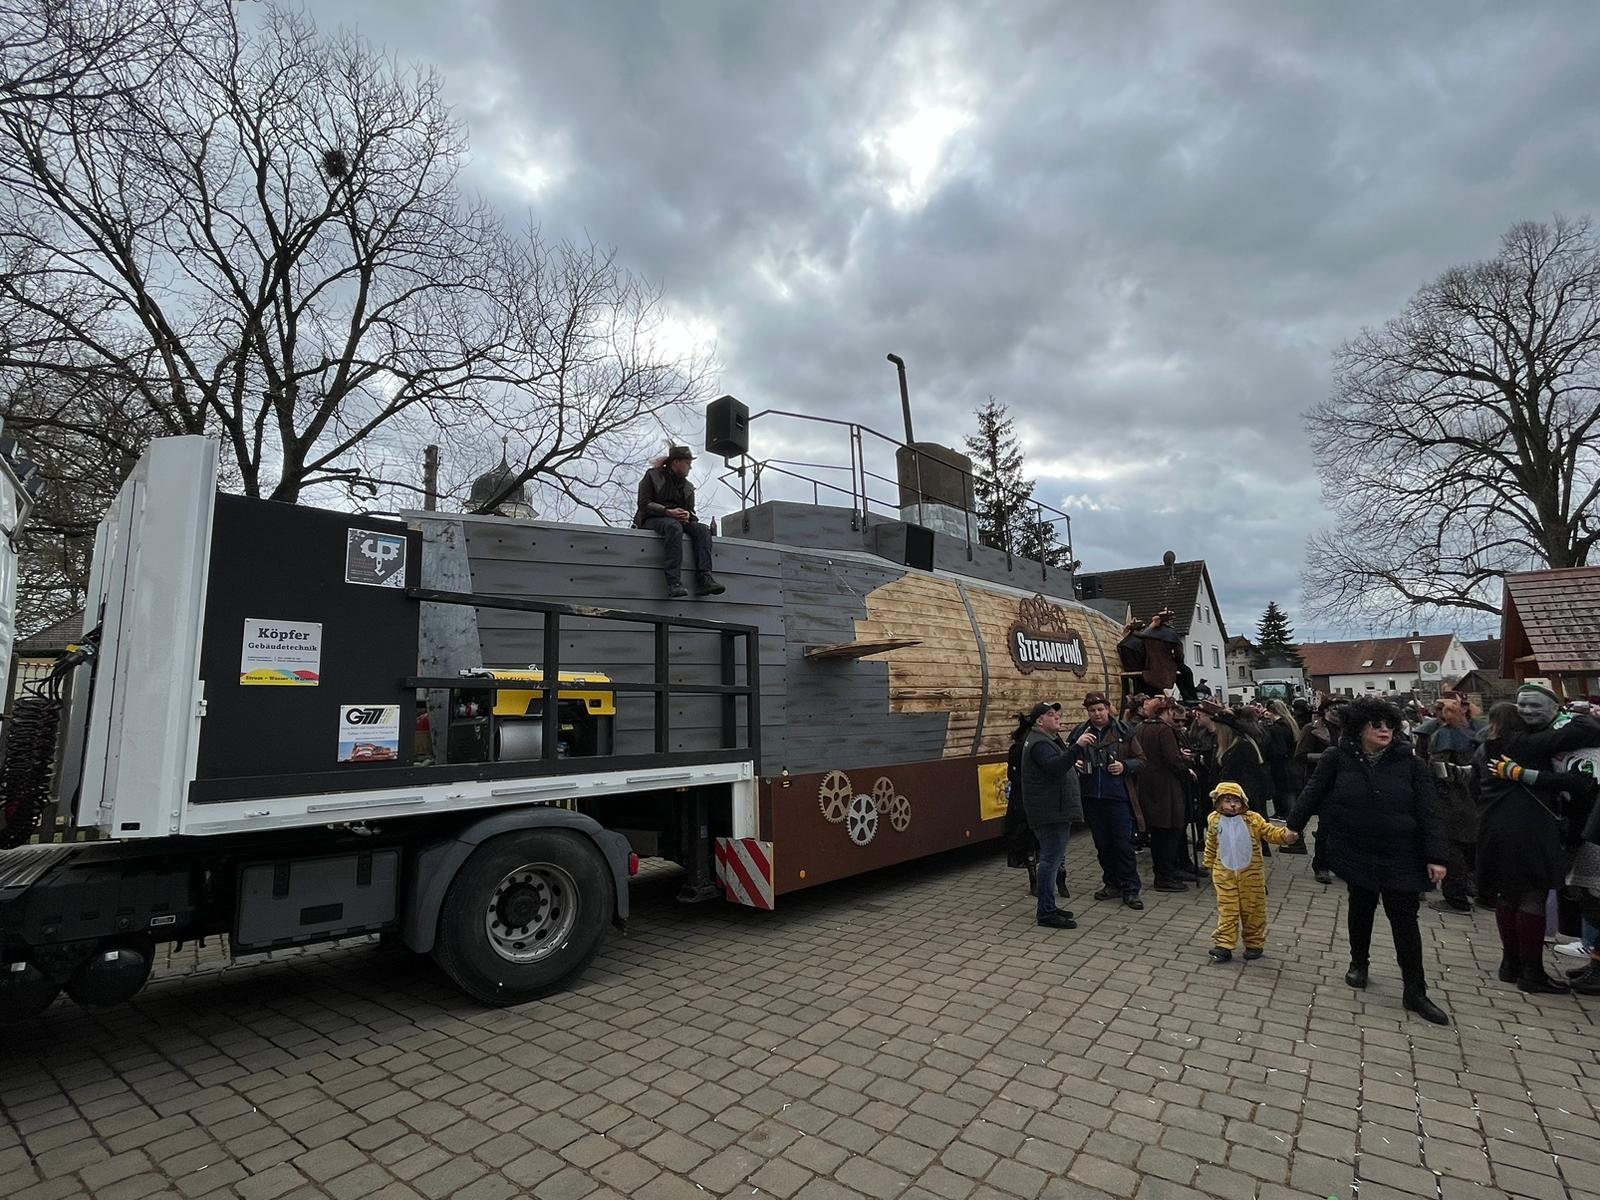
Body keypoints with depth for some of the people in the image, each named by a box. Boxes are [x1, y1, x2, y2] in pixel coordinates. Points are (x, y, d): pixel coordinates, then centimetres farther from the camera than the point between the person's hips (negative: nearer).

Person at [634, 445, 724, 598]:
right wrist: (668, 512, -20)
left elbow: (690, 509, 16)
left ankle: (704, 579, -39)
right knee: (674, 526, -39)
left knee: (703, 530, -24)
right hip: (652, 520, -5)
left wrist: (687, 515, -11)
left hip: (679, 521, 5)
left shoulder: (688, 486, 23)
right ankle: (673, 582, -52)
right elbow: (644, 503, -5)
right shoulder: (653, 476, 6)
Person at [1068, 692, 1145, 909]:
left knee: (1124, 844, -1)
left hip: (1118, 796, -3)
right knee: (1102, 844, 13)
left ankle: (1130, 889, 10)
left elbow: (1140, 760, 3)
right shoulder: (1079, 734, 4)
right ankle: (1112, 883, 28)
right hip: (1092, 798, 3)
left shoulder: (1123, 732, -1)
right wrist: (1075, 764, -10)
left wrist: (1125, 766, -15)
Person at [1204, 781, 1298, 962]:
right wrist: (1210, 866, 16)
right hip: (1224, 874, 1)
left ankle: (1254, 944, 25)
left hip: (1250, 873, 0)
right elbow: (1211, 846, 11)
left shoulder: (1252, 819, -6)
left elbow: (1269, 832, -9)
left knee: (1252, 910, 10)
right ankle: (1223, 945, 6)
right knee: (1226, 910, 2)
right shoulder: (1214, 820, 0)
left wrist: (1285, 835, -31)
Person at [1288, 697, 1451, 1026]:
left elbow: (1429, 811, -8)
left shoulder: (1410, 762, -7)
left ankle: (1415, 992, 12)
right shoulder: (1338, 758, -7)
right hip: (1356, 851, 1)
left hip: (1400, 856, 0)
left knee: (1404, 918, 2)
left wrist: (1435, 856, -12)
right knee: (1361, 907, 16)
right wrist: (1294, 825, 6)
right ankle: (1359, 962, 37)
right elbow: (1313, 793, 3)